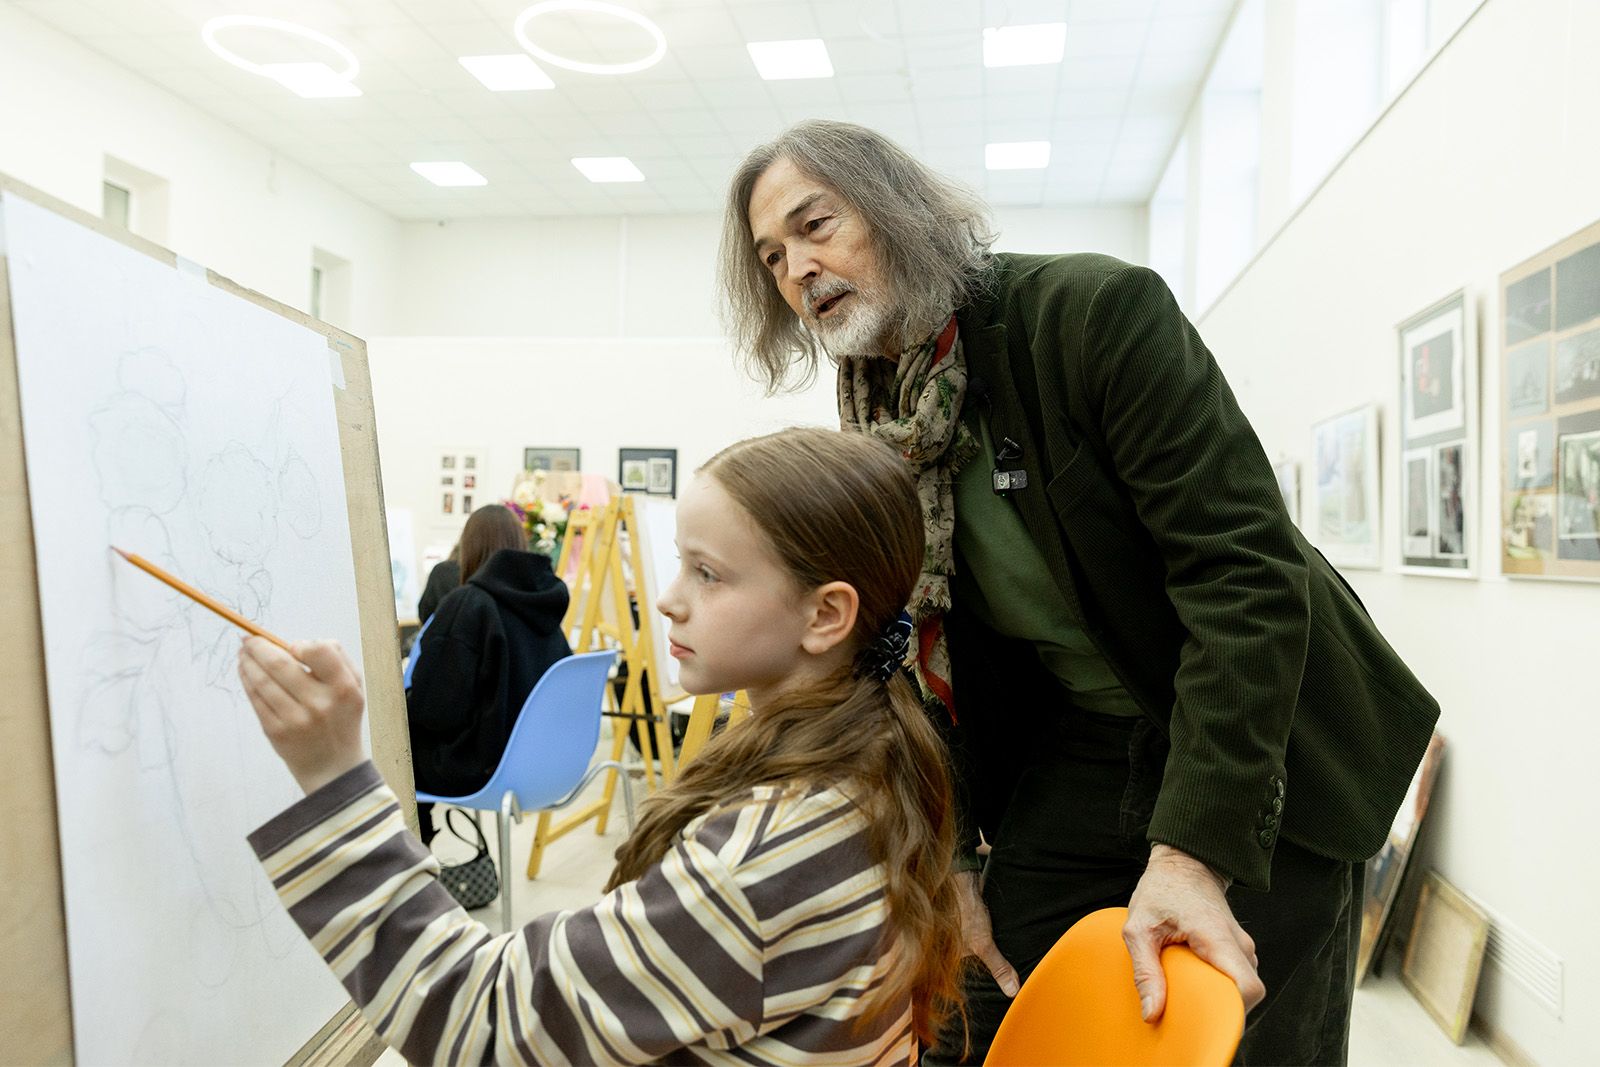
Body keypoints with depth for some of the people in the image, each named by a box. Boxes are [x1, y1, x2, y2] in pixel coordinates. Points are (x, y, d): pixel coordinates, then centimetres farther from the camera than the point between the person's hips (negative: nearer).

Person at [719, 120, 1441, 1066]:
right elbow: (929, 664, 4)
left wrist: (1191, 851, -29)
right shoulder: (877, 433, -1)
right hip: (1069, 759, 5)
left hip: (1267, 761, -4)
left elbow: (1245, 570, -26)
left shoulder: (1099, 309, -21)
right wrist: (948, 863, -2)